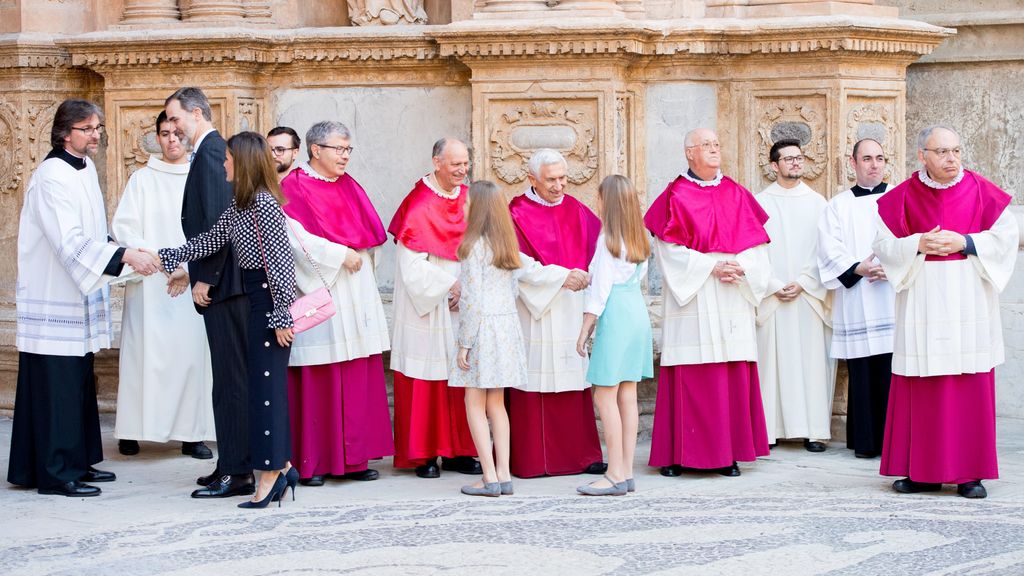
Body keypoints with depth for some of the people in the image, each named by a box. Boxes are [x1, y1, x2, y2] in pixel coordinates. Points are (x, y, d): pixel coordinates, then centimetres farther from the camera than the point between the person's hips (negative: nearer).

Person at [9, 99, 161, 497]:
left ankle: (77, 462, 22)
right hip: (52, 300, -9)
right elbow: (71, 242, -26)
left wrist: (126, 253, 11)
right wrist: (124, 256, -31)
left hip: (78, 297, 9)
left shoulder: (85, 169, 11)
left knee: (79, 384, 14)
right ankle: (55, 472, 0)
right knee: (57, 385, -5)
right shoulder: (52, 177, -17)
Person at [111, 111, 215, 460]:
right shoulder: (143, 179, 7)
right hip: (149, 284, 0)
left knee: (192, 351, -3)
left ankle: (191, 434, 0)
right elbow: (123, 226, 1)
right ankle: (132, 431, 2)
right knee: (144, 351, -3)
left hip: (193, 283, 1)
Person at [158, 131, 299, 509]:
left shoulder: (264, 204, -16)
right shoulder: (238, 205, 13)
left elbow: (281, 262, -19)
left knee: (266, 385, -7)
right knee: (262, 385, 10)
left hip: (269, 299, -9)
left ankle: (271, 474, -4)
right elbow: (210, 240, 21)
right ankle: (281, 467, 15)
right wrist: (166, 257, 21)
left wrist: (282, 318, -19)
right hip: (254, 298, 9)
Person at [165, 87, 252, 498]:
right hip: (228, 283, 10)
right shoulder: (216, 150, 17)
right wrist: (192, 272, 19)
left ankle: (236, 472, -3)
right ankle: (234, 466, 19)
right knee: (232, 376, 13)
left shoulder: (210, 153, -13)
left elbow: (217, 223, -20)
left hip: (222, 284, -10)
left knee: (231, 378, -6)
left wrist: (205, 279, -16)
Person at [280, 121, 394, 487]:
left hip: (356, 294, 7)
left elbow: (372, 234, 19)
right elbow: (297, 239, -13)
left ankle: (353, 458, 8)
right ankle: (311, 462, 1)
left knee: (358, 376, 4)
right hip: (318, 292, -6)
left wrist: (359, 255, 0)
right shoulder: (294, 188, -4)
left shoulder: (349, 187, 16)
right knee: (316, 377, -5)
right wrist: (341, 254, -13)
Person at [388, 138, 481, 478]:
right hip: (427, 308, -5)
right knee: (426, 381, -3)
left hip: (462, 307, 5)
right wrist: (449, 286, -11)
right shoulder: (418, 206, -9)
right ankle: (423, 454, 3)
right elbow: (413, 267, -13)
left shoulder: (468, 200, 9)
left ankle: (458, 451, 11)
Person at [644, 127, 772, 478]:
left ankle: (727, 454, 5)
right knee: (689, 376, -6)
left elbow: (755, 242, 10)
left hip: (732, 301, 4)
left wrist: (739, 267, -9)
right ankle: (678, 455, -2)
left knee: (734, 377, 0)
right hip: (693, 300, -4)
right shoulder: (676, 197, 2)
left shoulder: (736, 195, 13)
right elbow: (670, 250, -5)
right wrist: (711, 267, -13)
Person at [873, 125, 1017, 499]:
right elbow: (883, 243, 5)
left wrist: (964, 242, -12)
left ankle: (969, 472, 4)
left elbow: (1007, 234, 0)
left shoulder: (981, 192, 3)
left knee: (970, 384, -2)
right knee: (920, 386, 0)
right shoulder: (903, 196, 4)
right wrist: (918, 245, -12)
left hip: (969, 301, 0)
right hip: (922, 303, 1)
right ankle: (924, 471, 8)